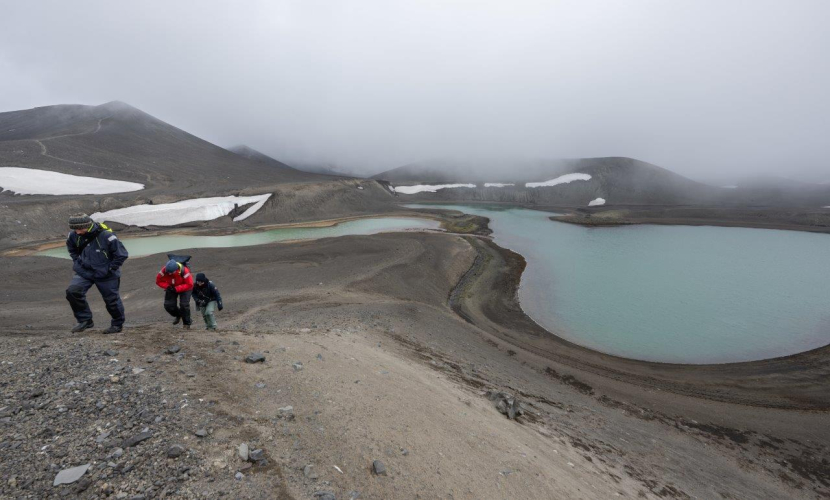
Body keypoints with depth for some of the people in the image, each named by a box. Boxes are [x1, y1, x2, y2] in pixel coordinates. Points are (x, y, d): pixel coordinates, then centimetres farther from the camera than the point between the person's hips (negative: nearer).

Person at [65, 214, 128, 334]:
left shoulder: (106, 236, -23)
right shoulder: (74, 235, -5)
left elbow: (122, 254, -17)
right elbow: (71, 248, 21)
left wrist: (110, 268, -14)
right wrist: (76, 261, 9)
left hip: (105, 275, -5)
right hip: (84, 271, 5)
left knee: (111, 299, 5)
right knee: (72, 291, -16)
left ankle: (118, 324, 25)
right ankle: (85, 320, 2)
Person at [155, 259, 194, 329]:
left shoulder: (183, 271, -34)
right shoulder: (164, 270, -25)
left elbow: (189, 284, -25)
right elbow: (158, 281, -8)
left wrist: (177, 289, -34)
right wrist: (167, 286, -26)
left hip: (184, 288, -4)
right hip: (171, 288, 4)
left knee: (184, 304, -15)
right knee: (168, 305, -2)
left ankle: (187, 323, 3)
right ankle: (178, 315, 31)